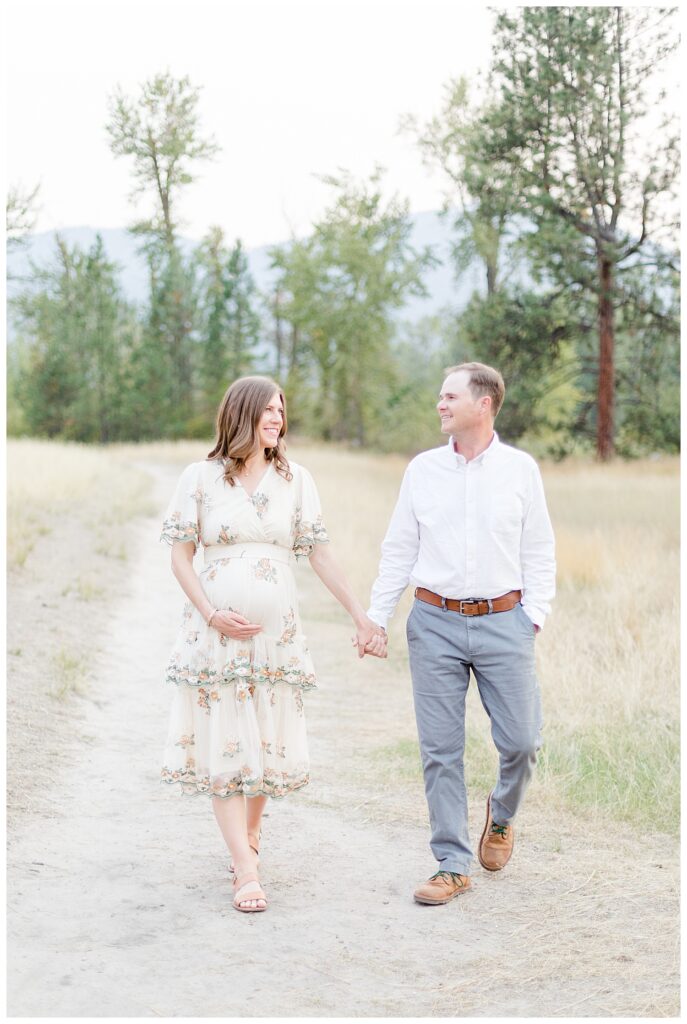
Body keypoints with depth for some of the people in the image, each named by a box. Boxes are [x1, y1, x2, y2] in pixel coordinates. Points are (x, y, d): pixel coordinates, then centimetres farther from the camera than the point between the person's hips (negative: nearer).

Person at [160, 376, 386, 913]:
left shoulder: (296, 479, 5)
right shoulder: (201, 477, -1)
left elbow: (320, 554, 5)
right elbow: (181, 555, 0)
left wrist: (362, 615, 1)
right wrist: (212, 614, -12)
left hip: (276, 631, 2)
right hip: (217, 631, -2)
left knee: (269, 742, 7)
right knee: (223, 742, -5)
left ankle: (250, 833, 31)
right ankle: (246, 869, -3)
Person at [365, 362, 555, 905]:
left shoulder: (520, 468, 2)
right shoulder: (423, 469, 5)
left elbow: (539, 551, 6)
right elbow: (399, 550, 9)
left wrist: (534, 615, -3)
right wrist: (375, 617, 6)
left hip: (502, 622, -1)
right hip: (435, 621, 1)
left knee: (521, 740, -1)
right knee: (440, 749, 2)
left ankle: (502, 816, 31)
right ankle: (453, 865, 13)